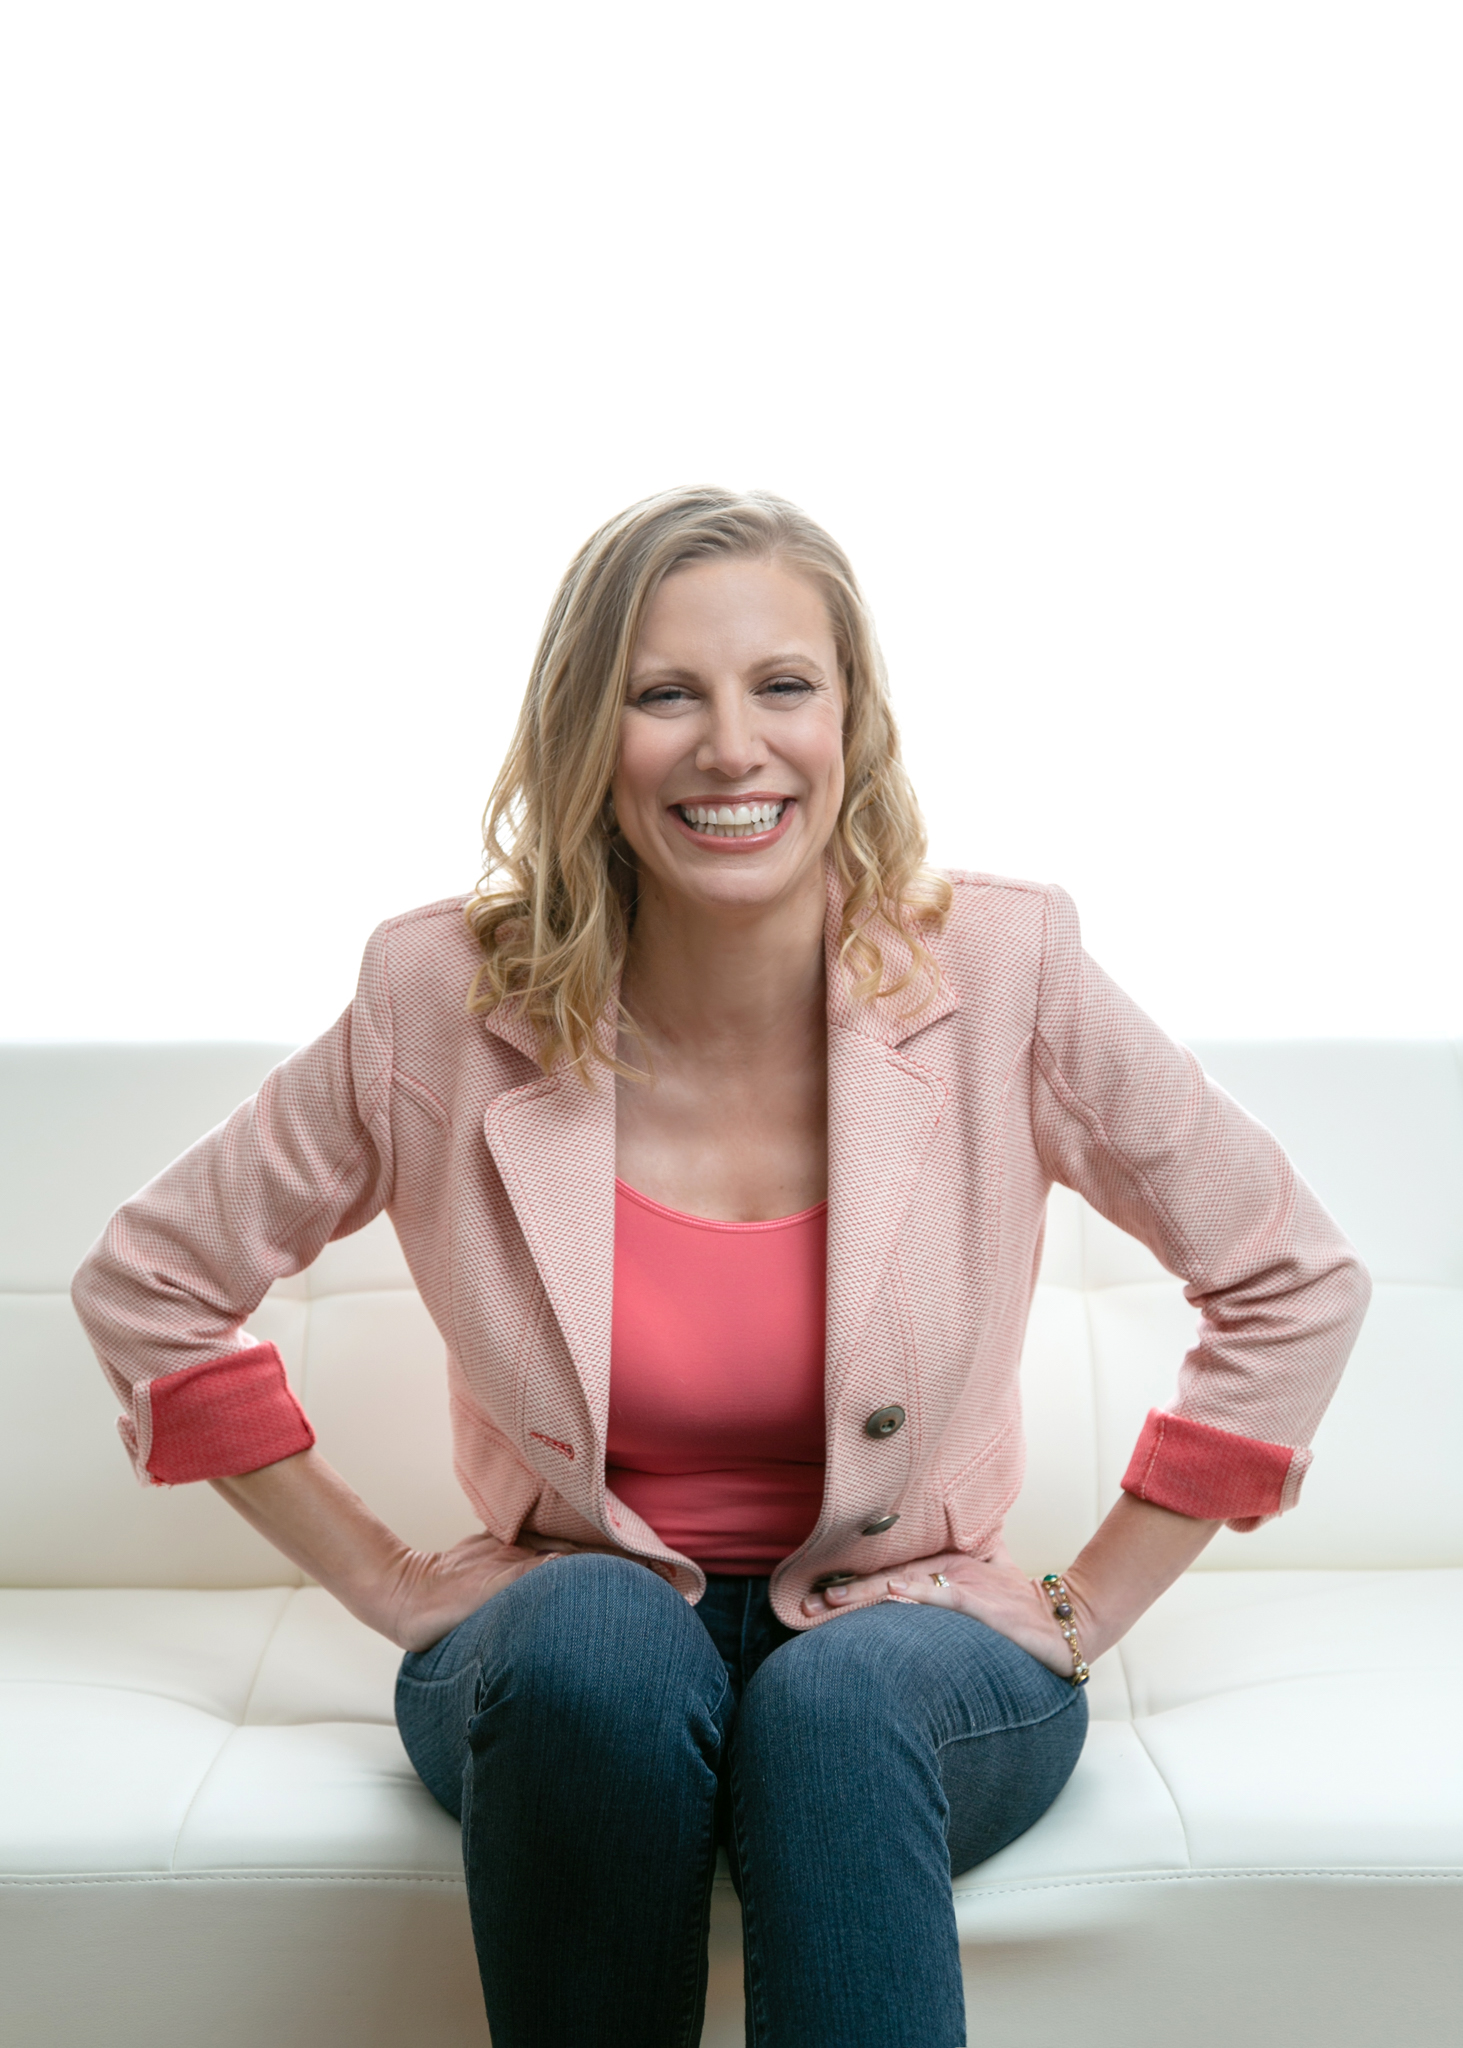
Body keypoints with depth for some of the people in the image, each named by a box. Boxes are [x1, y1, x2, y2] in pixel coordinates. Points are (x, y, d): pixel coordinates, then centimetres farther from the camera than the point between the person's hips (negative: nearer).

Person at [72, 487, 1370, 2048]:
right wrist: (390, 1586, -1)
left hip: (905, 1642, 0)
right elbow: (147, 1282, 2)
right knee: (597, 1638, -33)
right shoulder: (448, 1002, -12)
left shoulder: (1000, 976, -12)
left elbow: (1297, 1286, 0)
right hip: (564, 1677, 1)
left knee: (836, 1700, -34)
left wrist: (1088, 1606, -1)